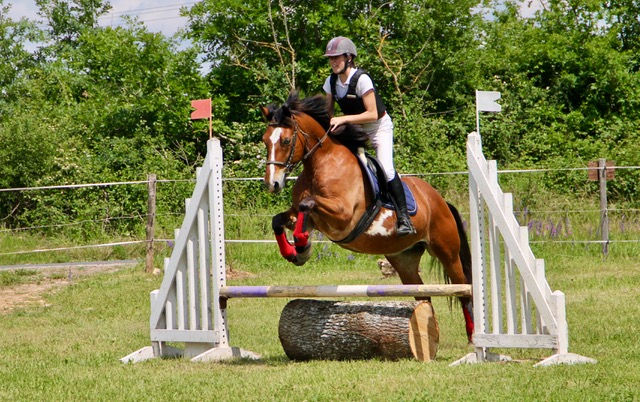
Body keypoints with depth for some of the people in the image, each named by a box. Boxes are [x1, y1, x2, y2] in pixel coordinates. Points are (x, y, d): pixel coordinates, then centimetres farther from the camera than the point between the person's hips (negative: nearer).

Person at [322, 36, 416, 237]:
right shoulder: (331, 82, -6)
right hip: (355, 128, 7)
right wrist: (331, 123, -16)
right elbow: (329, 110, 6)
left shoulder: (361, 79, -26)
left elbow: (372, 114, -28)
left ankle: (404, 217, -18)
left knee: (386, 168, -22)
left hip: (379, 125, -7)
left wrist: (343, 119, -34)